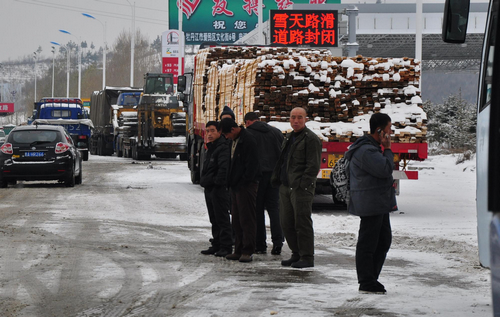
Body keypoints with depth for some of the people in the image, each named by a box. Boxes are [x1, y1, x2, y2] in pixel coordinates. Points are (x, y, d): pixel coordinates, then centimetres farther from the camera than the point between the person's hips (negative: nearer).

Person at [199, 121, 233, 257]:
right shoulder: (210, 148, 19)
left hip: (219, 188, -10)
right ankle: (216, 245, 19)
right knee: (214, 219, 14)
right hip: (209, 189, 10)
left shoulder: (223, 148, -13)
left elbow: (224, 167, -23)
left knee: (222, 218, -8)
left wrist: (218, 182, -23)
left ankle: (226, 246, -6)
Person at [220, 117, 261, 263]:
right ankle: (239, 250, 15)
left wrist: (244, 182, -17)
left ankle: (248, 251, -4)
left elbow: (252, 164, -18)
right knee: (237, 219, 10)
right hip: (236, 185, 9)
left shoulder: (248, 140, -15)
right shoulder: (234, 140, 15)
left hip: (246, 185, -9)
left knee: (246, 219, -6)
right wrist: (230, 182, 13)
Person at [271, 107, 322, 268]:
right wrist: (276, 178, 15)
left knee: (302, 223, -8)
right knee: (287, 224, 10)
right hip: (285, 187, 9)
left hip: (301, 188, -9)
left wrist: (303, 184, -18)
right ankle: (296, 254, 18)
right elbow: (281, 162, 28)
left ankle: (307, 257, -3)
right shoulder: (288, 138, 20)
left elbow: (313, 166, -13)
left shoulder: (311, 139, -7)